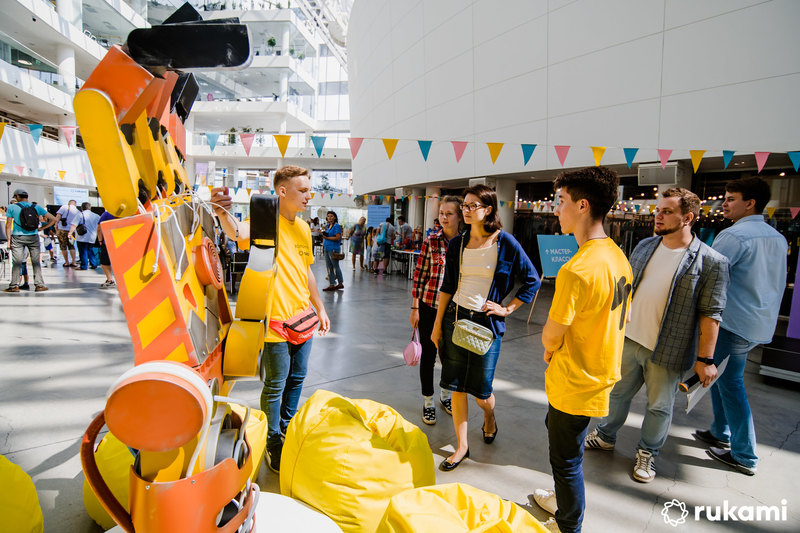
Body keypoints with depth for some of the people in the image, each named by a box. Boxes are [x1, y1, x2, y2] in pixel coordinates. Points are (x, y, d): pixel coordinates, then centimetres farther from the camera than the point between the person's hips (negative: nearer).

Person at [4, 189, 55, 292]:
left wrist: (9, 239, 3)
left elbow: (8, 225, -2)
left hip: (17, 237, -1)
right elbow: (53, 219, 3)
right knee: (36, 262, 5)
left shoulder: (12, 207, -1)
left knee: (16, 262, 3)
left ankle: (14, 285, 6)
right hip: (33, 237, 1)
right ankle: (39, 285, 5)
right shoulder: (37, 207, 5)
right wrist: (41, 228, 7)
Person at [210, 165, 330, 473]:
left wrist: (320, 308, 20)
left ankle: (287, 428, 41)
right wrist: (223, 213, -58)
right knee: (275, 385, 5)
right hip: (276, 320, -7)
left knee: (296, 378, 19)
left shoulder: (303, 228, 10)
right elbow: (238, 233, -36)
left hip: (302, 317, 7)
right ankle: (272, 443, 27)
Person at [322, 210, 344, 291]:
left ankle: (340, 283, 11)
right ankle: (332, 284, 14)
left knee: (335, 266, 0)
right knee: (329, 267, 8)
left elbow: (338, 237, -17)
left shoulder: (336, 226, -9)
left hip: (334, 249, -8)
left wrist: (327, 237, -14)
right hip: (327, 249, 8)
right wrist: (323, 245, 11)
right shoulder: (328, 226, 16)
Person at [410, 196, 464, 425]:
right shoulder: (431, 241, -6)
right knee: (428, 354, 7)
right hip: (429, 306, -2)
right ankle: (427, 402, 25)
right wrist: (414, 307, -5)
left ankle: (446, 395, 39)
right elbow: (419, 275, -4)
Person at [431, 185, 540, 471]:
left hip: (486, 322, -3)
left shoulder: (505, 243, -7)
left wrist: (507, 309, -4)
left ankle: (490, 416, 42)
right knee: (456, 386, 7)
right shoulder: (457, 244, 4)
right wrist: (437, 325, 8)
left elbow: (532, 280, 0)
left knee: (481, 389, 5)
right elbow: (447, 286, 9)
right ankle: (462, 445, 25)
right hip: (455, 318, 4)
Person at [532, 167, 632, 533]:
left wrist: (550, 351, 2)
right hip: (603, 373, 9)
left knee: (566, 459, 13)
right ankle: (564, 501, 51)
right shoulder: (618, 257, 0)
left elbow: (550, 338, -21)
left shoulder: (576, 271, -30)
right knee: (555, 429, 28)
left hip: (577, 384, -9)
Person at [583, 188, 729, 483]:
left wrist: (705, 359, -11)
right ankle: (605, 436, 40)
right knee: (617, 393, 19)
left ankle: (648, 452, 36)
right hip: (627, 339, 5)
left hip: (666, 350, -4)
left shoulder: (710, 262, -12)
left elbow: (710, 314, -12)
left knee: (659, 406, 13)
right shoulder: (644, 247, 4)